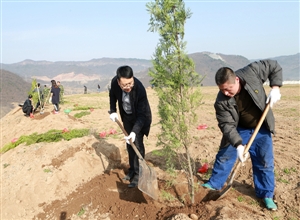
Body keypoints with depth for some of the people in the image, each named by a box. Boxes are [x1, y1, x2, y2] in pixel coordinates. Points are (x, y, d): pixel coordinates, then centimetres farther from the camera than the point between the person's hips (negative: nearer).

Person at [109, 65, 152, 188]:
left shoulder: (139, 89, -37)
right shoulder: (114, 82, -23)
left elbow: (141, 114, -32)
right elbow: (112, 95, 2)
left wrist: (134, 131, -42)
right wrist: (113, 111, -6)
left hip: (140, 118, -5)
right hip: (126, 116, 5)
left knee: (137, 144, -9)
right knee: (129, 144, 12)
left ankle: (138, 175, 3)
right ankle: (132, 170, 27)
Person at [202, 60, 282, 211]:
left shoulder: (251, 72, -27)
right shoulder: (222, 102, -27)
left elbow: (275, 67, -10)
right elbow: (227, 125, -27)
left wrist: (275, 88, -23)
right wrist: (238, 145, -38)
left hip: (261, 128, 1)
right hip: (239, 129, 0)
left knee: (265, 162, 5)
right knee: (224, 156, 6)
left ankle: (266, 195, 22)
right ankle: (214, 184, 26)